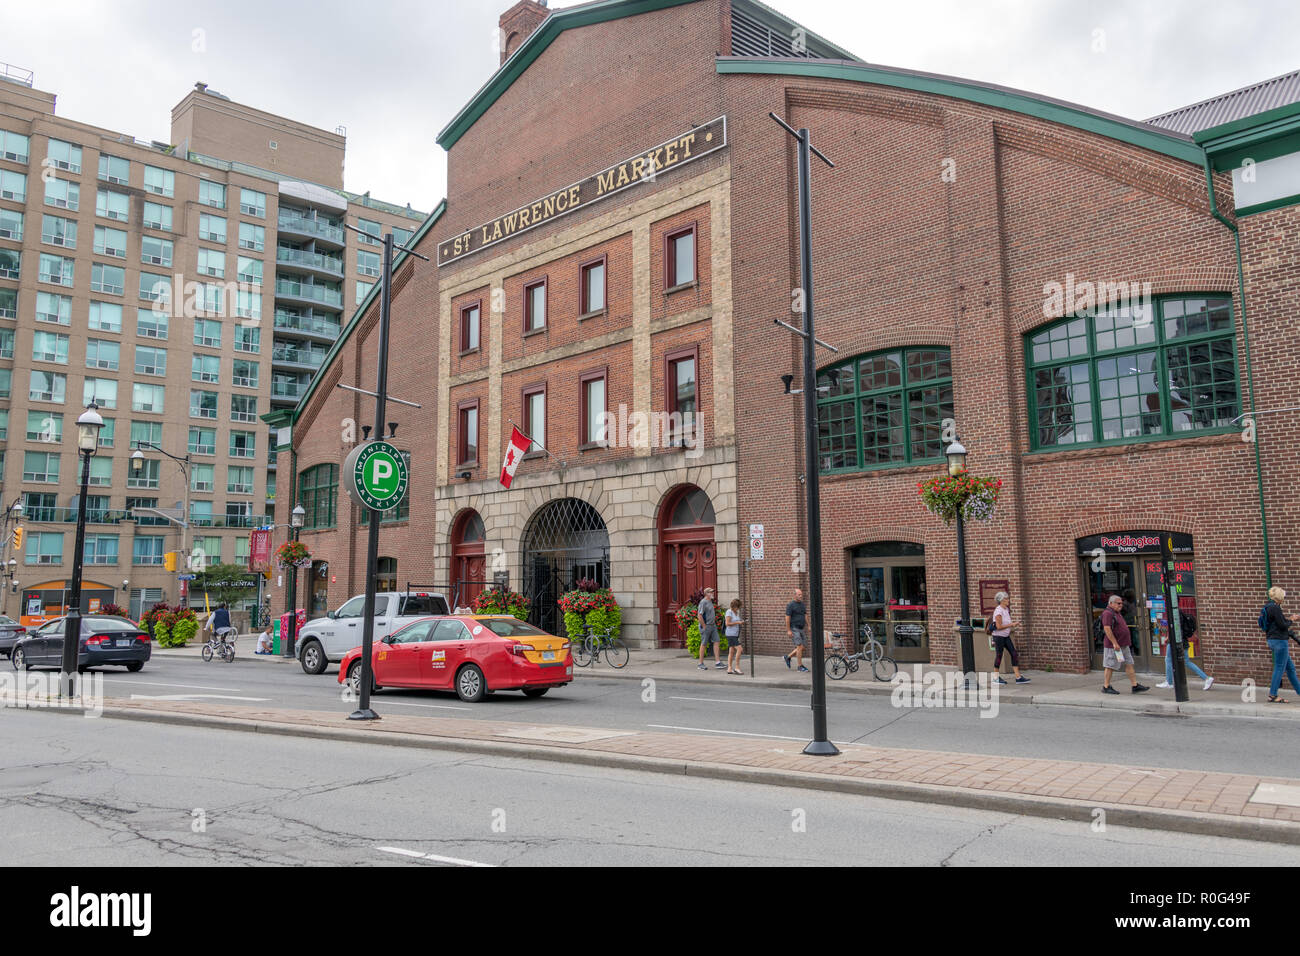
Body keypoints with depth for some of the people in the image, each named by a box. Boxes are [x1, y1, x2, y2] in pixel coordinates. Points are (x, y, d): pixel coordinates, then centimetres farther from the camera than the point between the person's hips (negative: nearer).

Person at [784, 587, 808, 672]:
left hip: (801, 629, 8)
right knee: (800, 647, -11)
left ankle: (787, 657, 25)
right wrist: (788, 630, -17)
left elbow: (805, 615, 16)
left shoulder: (802, 604, 13)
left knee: (801, 648, 7)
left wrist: (808, 626, 6)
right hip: (794, 629, -8)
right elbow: (787, 618, -13)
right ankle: (800, 666, -3)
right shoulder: (790, 605, -10)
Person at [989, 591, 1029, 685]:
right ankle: (996, 678, 14)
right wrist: (1011, 625, -17)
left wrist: (1013, 625, 5)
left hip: (1006, 636, 8)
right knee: (999, 655, 1)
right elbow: (999, 626, -22)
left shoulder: (1006, 609, 10)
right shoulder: (998, 611, -18)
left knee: (1014, 654, 3)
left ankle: (1018, 677, 4)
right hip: (998, 636, -8)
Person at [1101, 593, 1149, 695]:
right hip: (1114, 645, -10)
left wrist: (1127, 643, 23)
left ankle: (1135, 686, 10)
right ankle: (1106, 687, 5)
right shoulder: (1107, 613, -15)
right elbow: (1107, 629, -23)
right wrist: (1114, 643, -25)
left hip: (1124, 645, 10)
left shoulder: (1117, 613, 17)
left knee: (1129, 664, 8)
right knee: (1110, 666, -2)